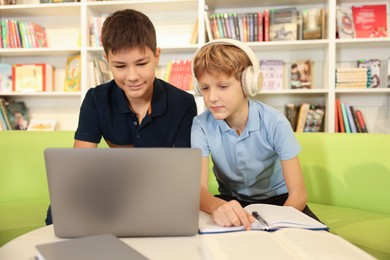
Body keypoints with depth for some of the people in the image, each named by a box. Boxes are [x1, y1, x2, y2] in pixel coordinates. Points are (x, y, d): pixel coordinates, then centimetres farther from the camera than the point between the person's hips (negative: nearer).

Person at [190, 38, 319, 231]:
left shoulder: (274, 122, -20)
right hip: (231, 200, 1)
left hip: (277, 198, 0)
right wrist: (218, 207, -51)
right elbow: (198, 188, -27)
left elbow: (298, 194, -20)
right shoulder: (202, 125, -17)